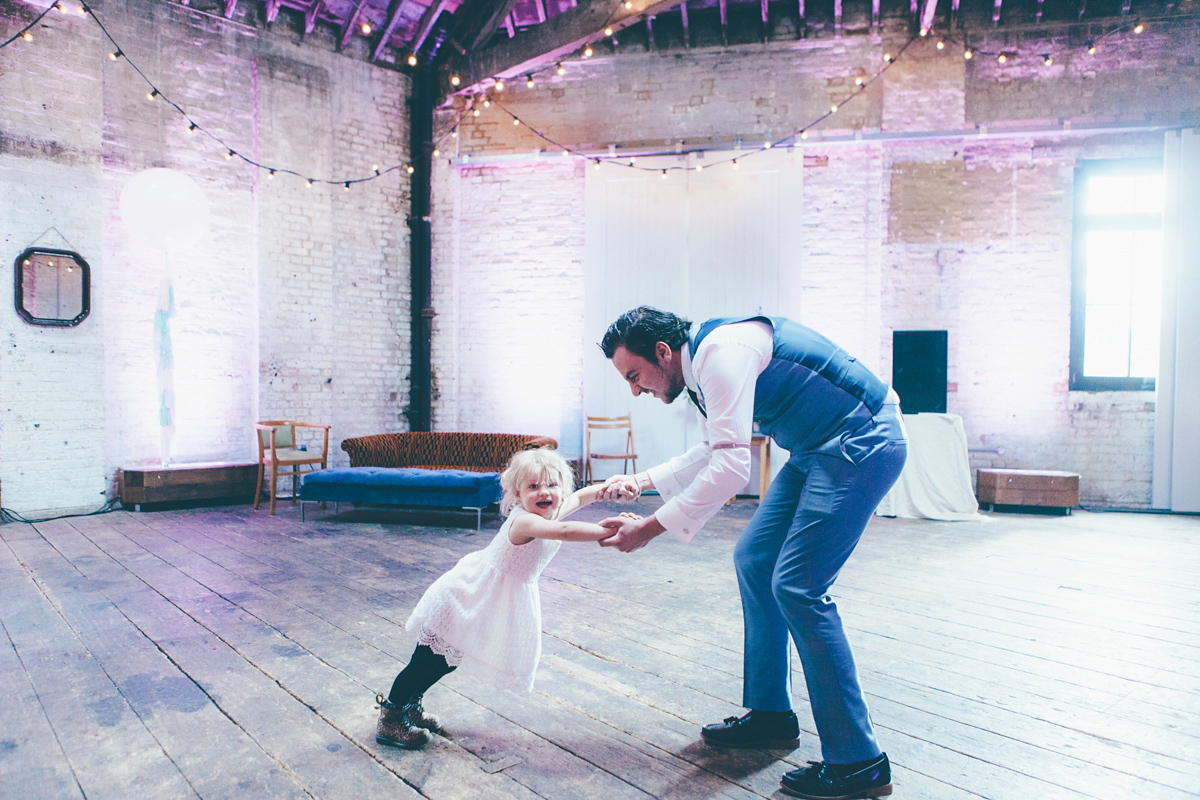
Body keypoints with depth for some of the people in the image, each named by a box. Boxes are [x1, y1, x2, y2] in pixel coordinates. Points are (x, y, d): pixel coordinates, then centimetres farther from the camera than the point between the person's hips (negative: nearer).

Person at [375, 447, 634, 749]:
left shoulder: (553, 511, -5)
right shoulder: (525, 521, -33)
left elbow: (581, 496, 10)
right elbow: (565, 532, -49)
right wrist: (612, 531, -54)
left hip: (505, 599, 9)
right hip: (471, 595, -9)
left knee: (448, 658, 22)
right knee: (430, 659, 2)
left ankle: (410, 704, 41)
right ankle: (390, 717, 21)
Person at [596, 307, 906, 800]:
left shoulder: (720, 352, -21)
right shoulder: (704, 363, 11)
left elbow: (731, 467, -27)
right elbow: (714, 451, 24)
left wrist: (651, 528, -23)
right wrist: (643, 481, 17)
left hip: (863, 443, -10)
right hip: (816, 450, 10)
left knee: (796, 586, -13)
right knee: (753, 560, 10)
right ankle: (771, 714, 24)